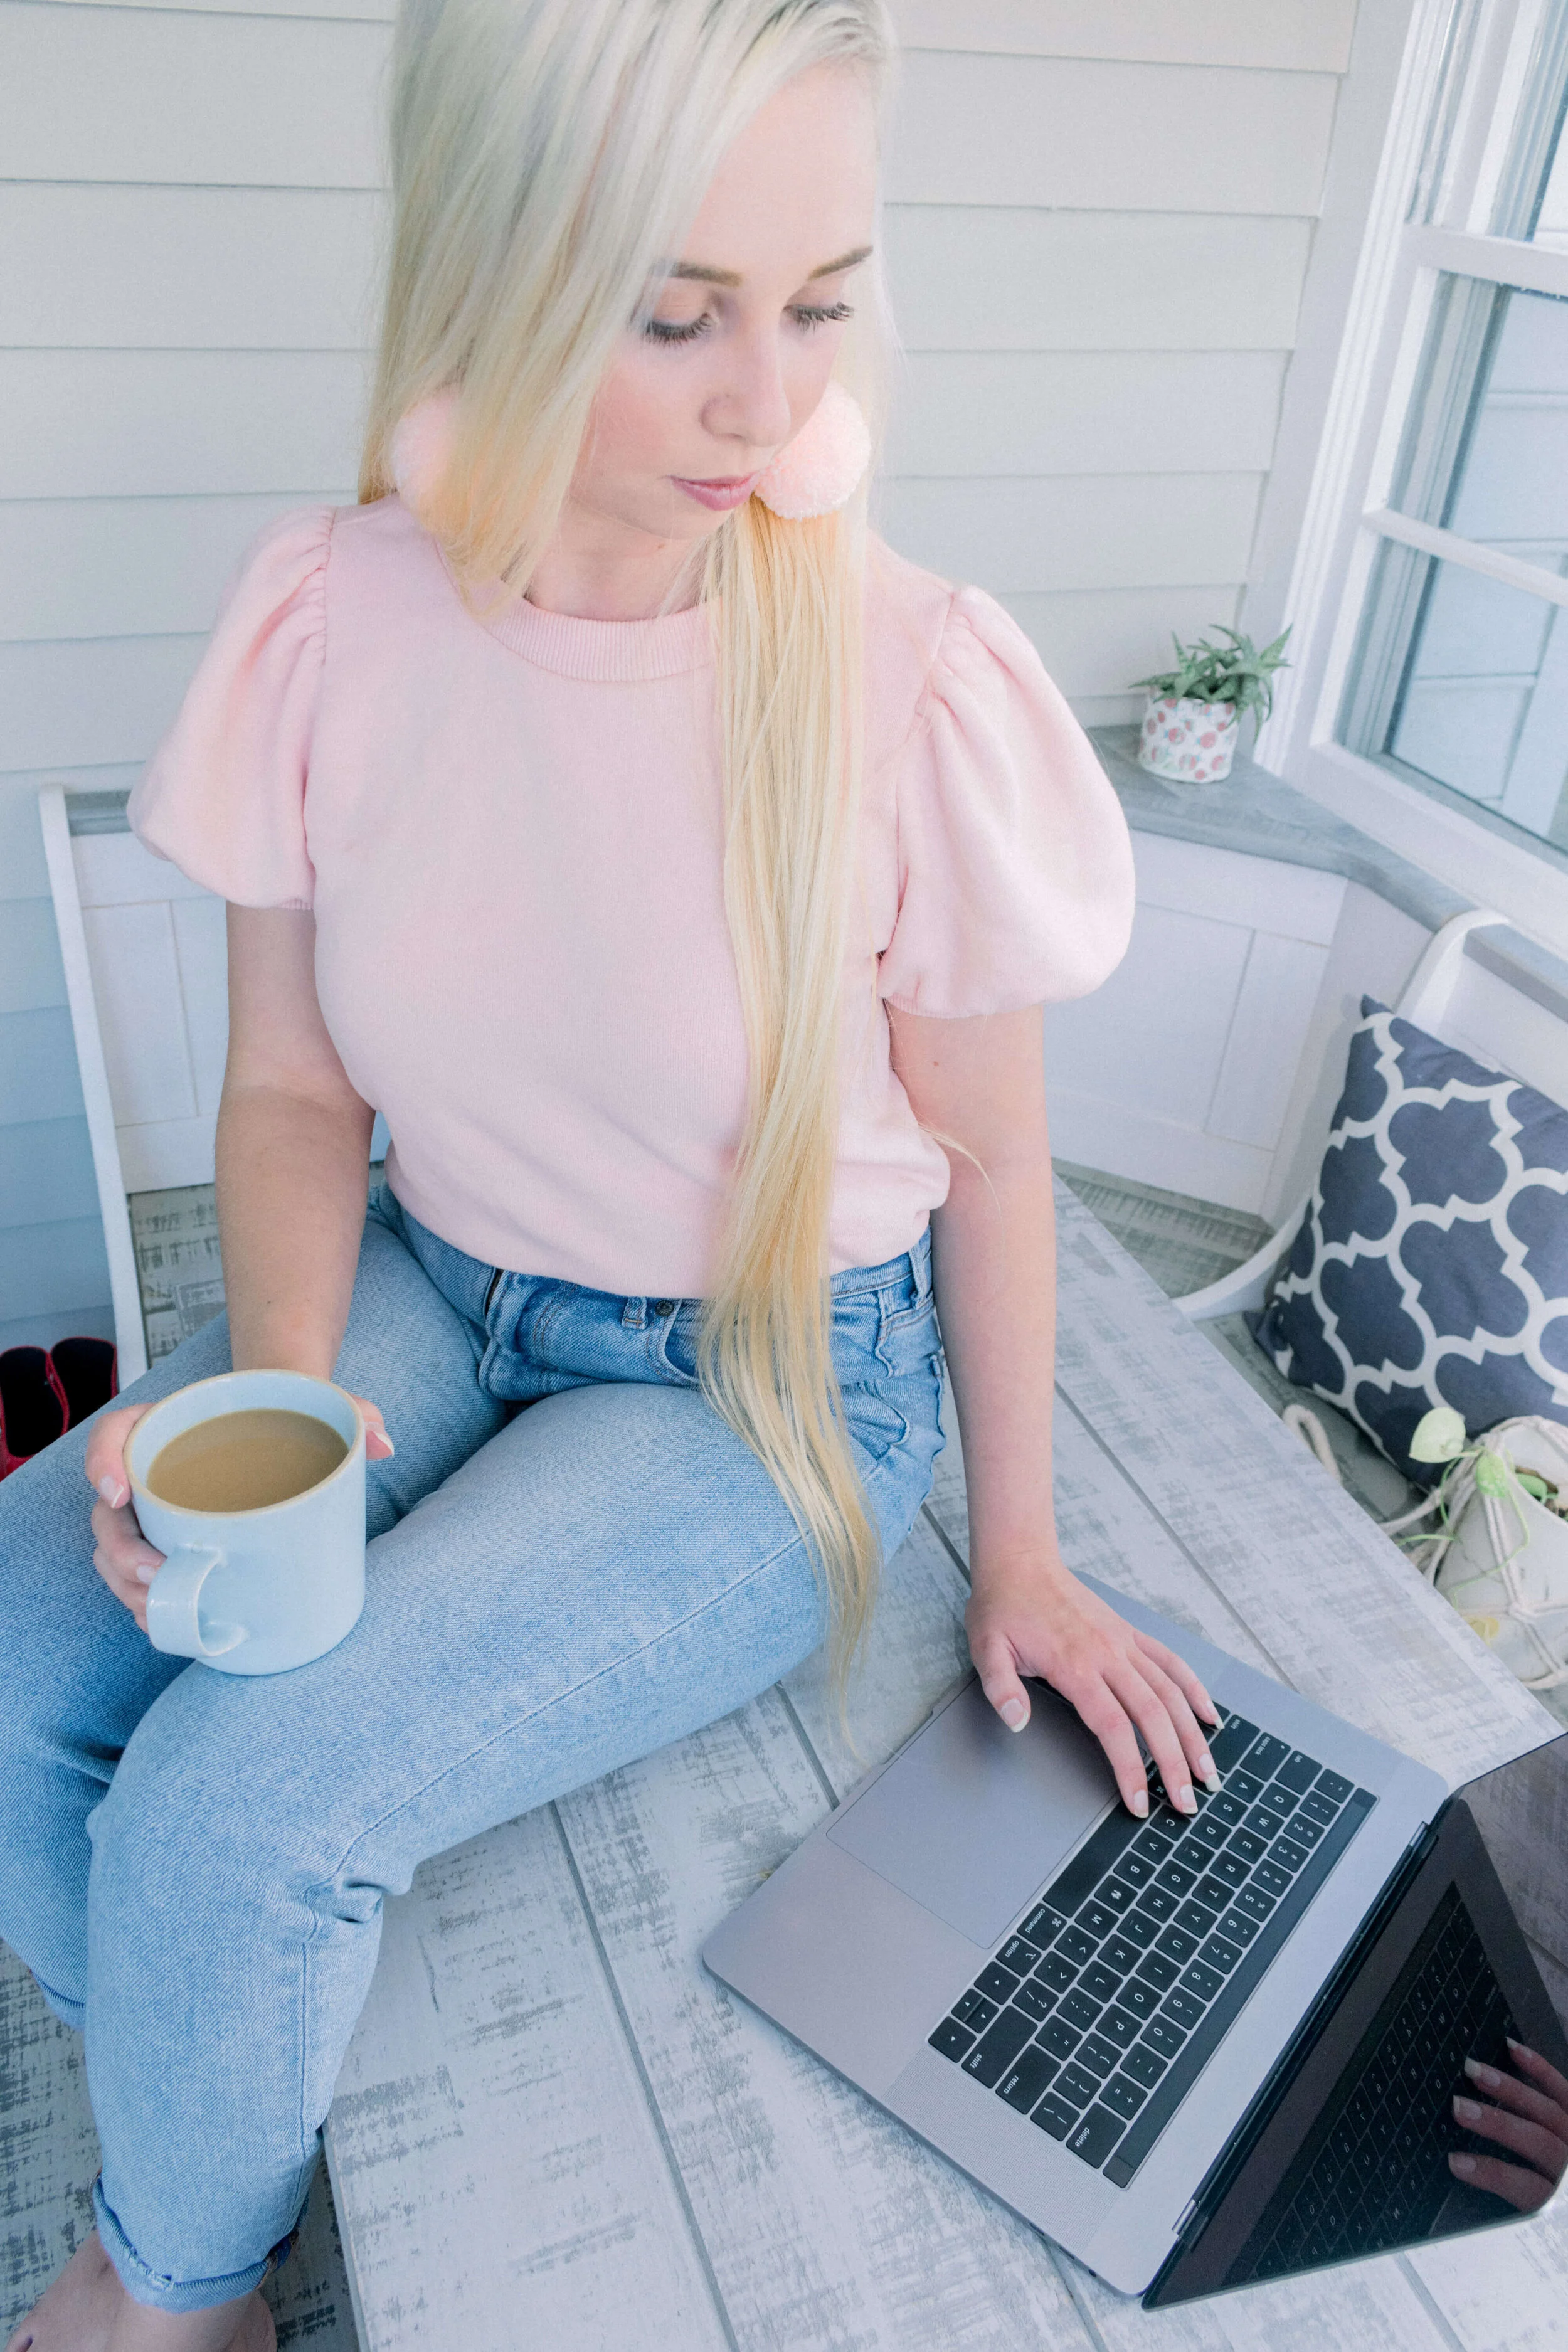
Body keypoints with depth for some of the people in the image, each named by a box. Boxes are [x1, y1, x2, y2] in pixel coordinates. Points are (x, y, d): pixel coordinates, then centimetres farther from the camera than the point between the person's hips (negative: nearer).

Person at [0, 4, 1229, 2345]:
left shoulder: (920, 690, -19)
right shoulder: (330, 621, -10)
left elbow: (991, 1163, -6)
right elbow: (296, 1094, 0)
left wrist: (1021, 1553, 1)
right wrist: (278, 1398, -18)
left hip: (771, 1384, -3)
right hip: (436, 1290, 4)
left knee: (240, 1804, -20)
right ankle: (228, 2110, 20)